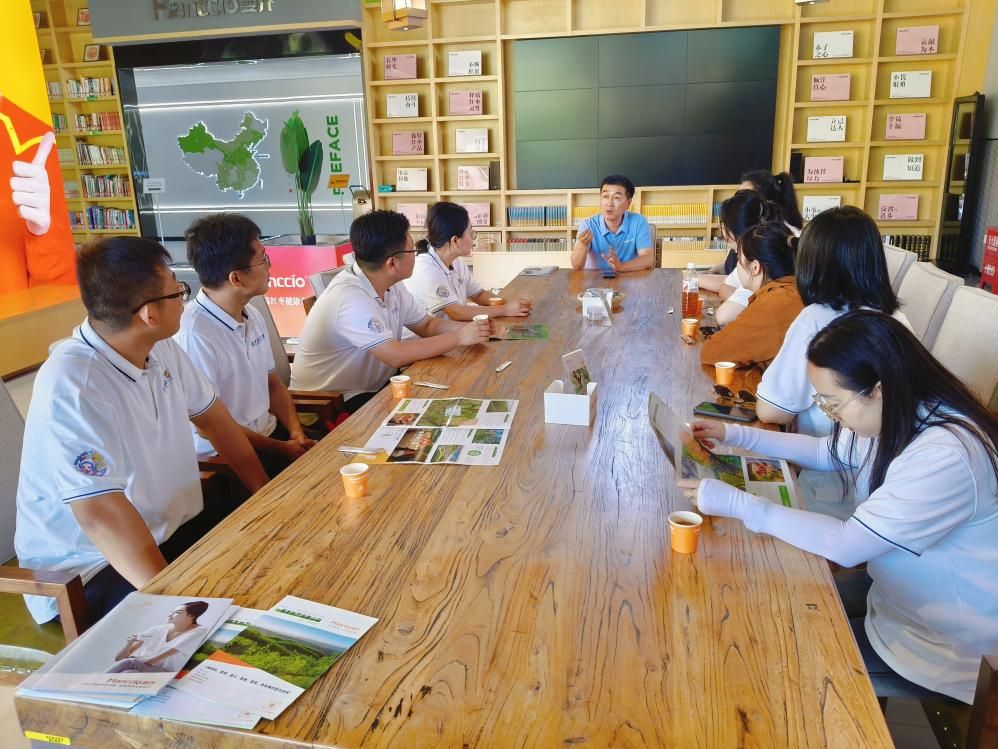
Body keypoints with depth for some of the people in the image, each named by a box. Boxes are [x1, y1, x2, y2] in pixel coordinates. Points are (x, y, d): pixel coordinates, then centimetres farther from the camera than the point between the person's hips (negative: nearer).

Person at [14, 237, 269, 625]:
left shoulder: (162, 349, -2)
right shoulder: (72, 386, -28)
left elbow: (214, 418, 10)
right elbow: (101, 514, -32)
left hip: (173, 529, 8)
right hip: (88, 571, -8)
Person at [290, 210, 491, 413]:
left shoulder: (391, 286, -1)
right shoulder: (351, 297, -28)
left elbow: (427, 325, 8)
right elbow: (395, 356, -32)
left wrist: (468, 328, -11)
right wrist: (458, 338, -23)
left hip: (373, 388, 8)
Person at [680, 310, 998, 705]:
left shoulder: (945, 457, -35)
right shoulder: (898, 414, -7)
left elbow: (846, 544, -33)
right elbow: (827, 453, 11)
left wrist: (735, 503, -30)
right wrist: (734, 434, 2)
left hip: (945, 643, -7)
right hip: (898, 590, 7)